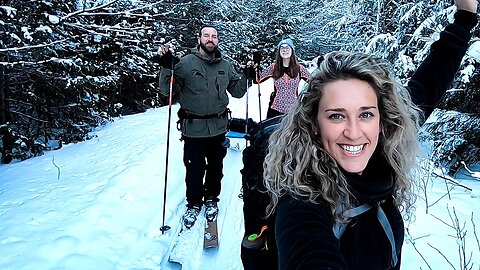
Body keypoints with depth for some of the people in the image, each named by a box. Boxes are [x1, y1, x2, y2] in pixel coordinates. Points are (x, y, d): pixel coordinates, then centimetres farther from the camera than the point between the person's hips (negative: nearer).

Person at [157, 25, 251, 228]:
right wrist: (166, 66, -18)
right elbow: (167, 90, -5)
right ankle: (194, 204, 29)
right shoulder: (186, 62, -4)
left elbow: (237, 92, 13)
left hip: (218, 127, 3)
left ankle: (211, 199, 38)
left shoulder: (225, 66, 8)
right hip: (194, 128, -3)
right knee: (194, 169, 5)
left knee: (215, 167, 15)